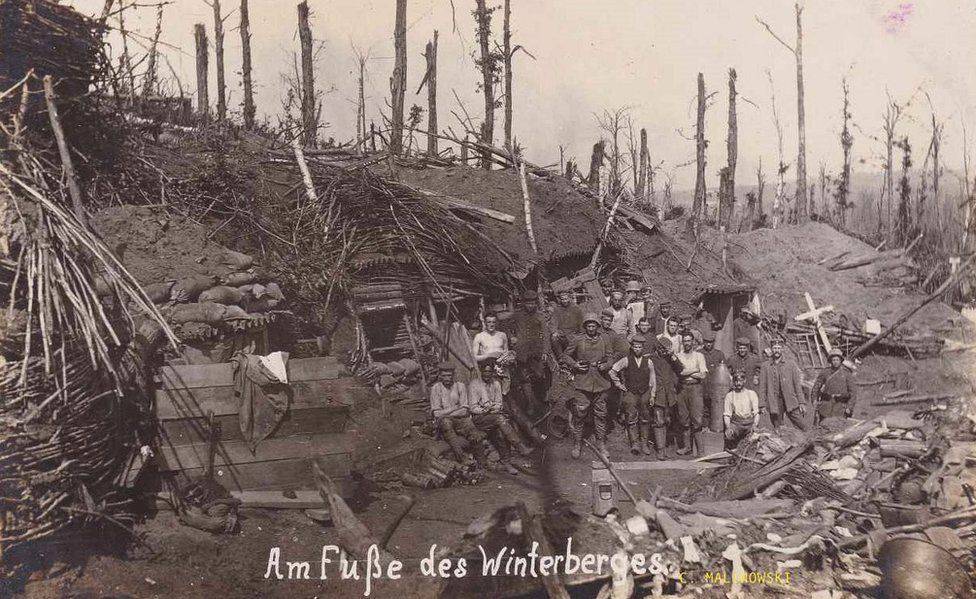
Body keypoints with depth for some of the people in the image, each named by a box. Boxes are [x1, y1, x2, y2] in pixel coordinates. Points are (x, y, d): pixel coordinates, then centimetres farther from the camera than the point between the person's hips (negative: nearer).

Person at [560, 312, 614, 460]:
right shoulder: (578, 341, -1)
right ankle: (577, 445, 11)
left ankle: (601, 444, 20)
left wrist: (605, 366, -8)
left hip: (600, 383, 2)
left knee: (600, 415, 7)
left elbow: (610, 357, 12)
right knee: (579, 414, -1)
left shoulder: (604, 340, 5)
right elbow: (565, 356, 7)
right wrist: (575, 365, -9)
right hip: (582, 383, -2)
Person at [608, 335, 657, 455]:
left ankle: (644, 443, 13)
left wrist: (652, 395, 7)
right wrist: (618, 384, 2)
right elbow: (612, 371, 4)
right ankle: (635, 443, -5)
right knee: (632, 418, -7)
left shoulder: (648, 361, 3)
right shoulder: (626, 360, -2)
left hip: (645, 393, 2)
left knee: (645, 419, 5)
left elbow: (652, 379, 9)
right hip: (630, 392, -2)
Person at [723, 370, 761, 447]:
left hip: (750, 422, 0)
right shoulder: (729, 395, 12)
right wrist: (728, 427, -14)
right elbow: (727, 414, 5)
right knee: (729, 436, -27)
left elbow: (756, 412, 4)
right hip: (736, 422, 0)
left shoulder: (752, 393, 11)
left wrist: (755, 425, -14)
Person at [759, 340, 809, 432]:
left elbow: (797, 384, 7)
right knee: (777, 431, 0)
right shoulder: (765, 366, 7)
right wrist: (763, 404, -1)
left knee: (804, 428, -6)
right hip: (774, 404, 0)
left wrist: (801, 402, 1)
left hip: (791, 402, 0)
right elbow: (762, 386, 7)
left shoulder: (791, 364, 8)